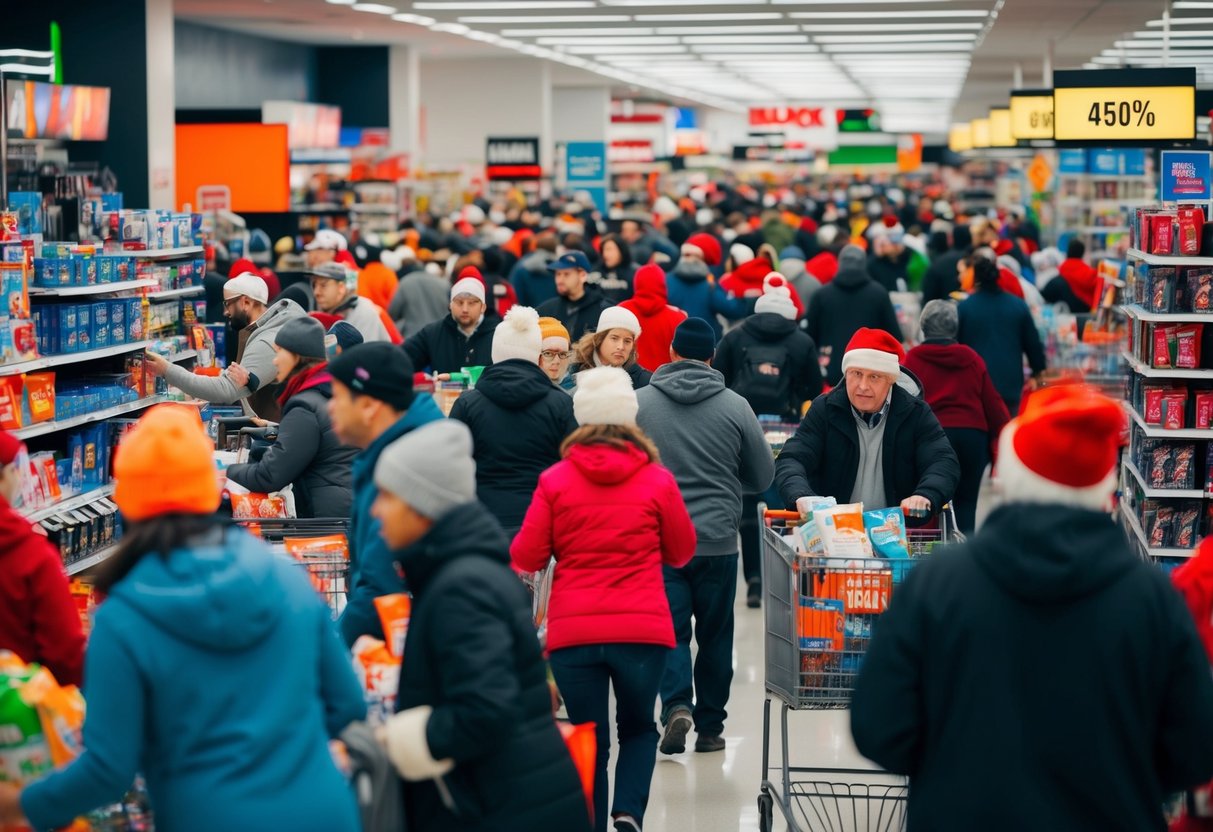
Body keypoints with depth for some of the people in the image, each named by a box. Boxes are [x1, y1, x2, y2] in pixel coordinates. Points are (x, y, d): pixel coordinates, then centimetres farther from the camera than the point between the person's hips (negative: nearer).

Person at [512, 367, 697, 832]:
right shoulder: (657, 481, -1)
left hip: (572, 632, 0)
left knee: (589, 740, 11)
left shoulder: (555, 480, -1)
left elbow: (526, 558, 0)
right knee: (638, 727, 20)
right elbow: (681, 552, 11)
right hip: (642, 629, 0)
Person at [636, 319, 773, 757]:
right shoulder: (735, 407, -4)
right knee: (715, 635, 12)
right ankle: (710, 728, 18)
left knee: (669, 630, 5)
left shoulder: (639, 402, -4)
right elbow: (763, 476, 4)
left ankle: (677, 705, -18)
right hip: (718, 540, 1)